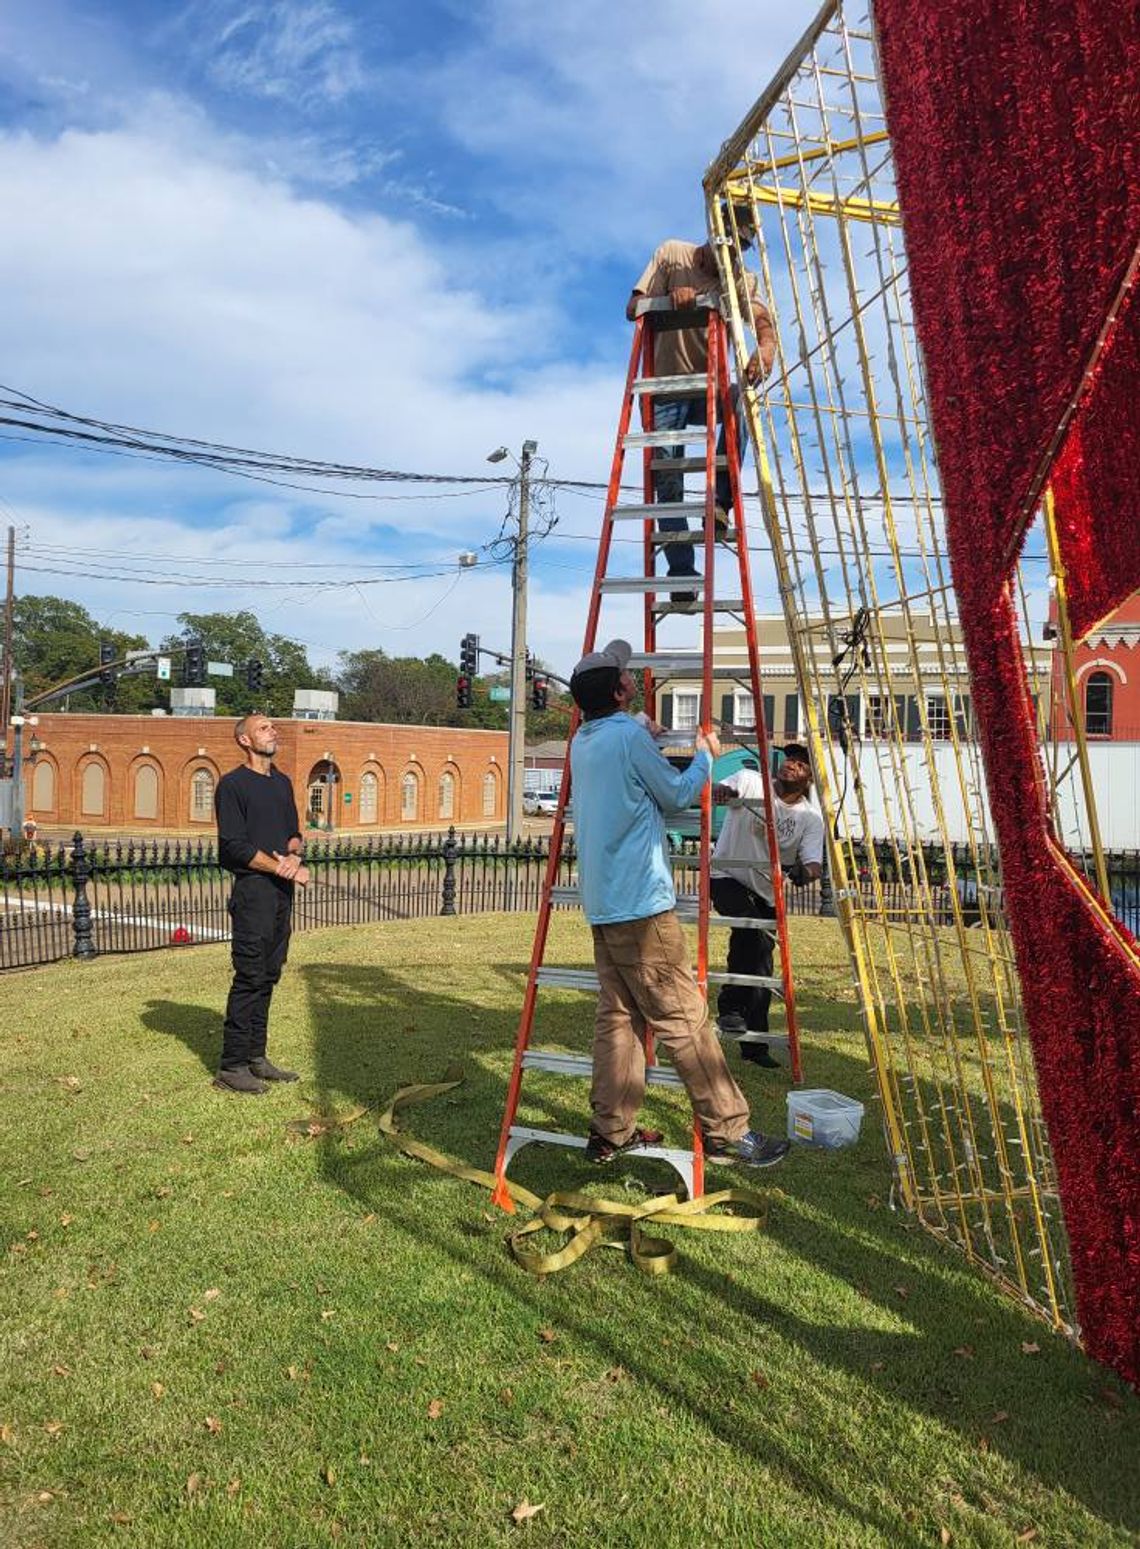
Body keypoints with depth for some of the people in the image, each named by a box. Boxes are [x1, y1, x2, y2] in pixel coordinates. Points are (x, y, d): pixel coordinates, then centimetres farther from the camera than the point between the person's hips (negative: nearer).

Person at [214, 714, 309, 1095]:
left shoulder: (282, 783, 17)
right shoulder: (232, 784, -6)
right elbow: (235, 845, -12)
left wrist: (292, 855, -6)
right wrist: (286, 869, -12)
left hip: (282, 889, 7)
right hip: (253, 888, -7)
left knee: (268, 976, 10)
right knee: (249, 977, -6)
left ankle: (256, 1057, 18)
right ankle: (232, 1066, 0)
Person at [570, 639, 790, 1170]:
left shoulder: (583, 741, 13)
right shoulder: (630, 737, -12)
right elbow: (677, 794, -2)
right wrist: (705, 755, 13)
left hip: (602, 902, 9)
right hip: (641, 903, -9)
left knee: (618, 1015, 11)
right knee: (683, 1016, -4)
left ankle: (611, 1132, 14)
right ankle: (726, 1131, 3)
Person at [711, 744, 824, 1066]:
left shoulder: (810, 819, -6)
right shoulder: (750, 781, -10)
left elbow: (814, 862, -16)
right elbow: (716, 791, -24)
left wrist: (805, 872, -40)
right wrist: (721, 791, -49)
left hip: (767, 893, 4)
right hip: (727, 878, -3)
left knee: (761, 963, 5)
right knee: (751, 930, -30)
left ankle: (754, 1043, 19)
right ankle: (731, 1007, -18)